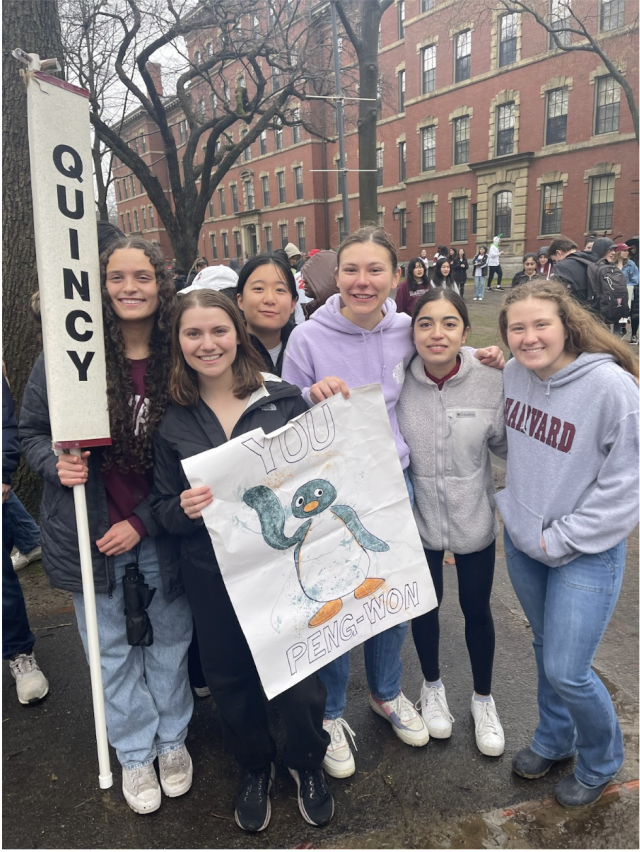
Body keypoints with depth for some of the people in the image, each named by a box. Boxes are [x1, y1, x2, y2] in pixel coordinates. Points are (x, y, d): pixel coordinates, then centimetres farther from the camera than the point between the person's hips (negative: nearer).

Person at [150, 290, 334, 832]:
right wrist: (184, 509, -17)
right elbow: (163, 508, 4)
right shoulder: (173, 422, 0)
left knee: (299, 676, 7)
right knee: (230, 677, 16)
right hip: (212, 575, 2)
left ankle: (308, 762, 41)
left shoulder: (284, 400, -5)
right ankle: (255, 767, 46)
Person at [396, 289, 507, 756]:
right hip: (418, 518, 0)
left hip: (474, 518, 0)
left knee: (476, 608, 17)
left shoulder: (491, 380, -16)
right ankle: (433, 687, 49)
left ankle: (483, 698, 45)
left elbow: (504, 443, -4)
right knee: (425, 605, 20)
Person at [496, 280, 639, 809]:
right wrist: (514, 509, 6)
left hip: (586, 552, -5)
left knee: (566, 670, -1)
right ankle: (553, 740, 46)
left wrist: (559, 540, -16)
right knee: (546, 649, 21)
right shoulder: (513, 374, -4)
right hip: (522, 540, 6)